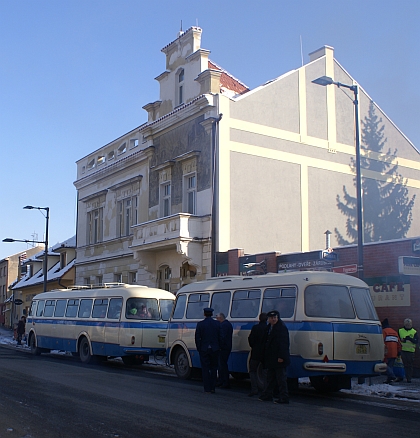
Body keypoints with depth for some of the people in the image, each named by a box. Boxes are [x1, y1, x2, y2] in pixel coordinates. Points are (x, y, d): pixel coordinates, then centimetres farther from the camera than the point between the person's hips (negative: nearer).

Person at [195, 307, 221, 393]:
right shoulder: (217, 324, -1)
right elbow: (220, 337, 1)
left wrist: (199, 348, 5)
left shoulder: (200, 324, -6)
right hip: (215, 349, 2)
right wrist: (219, 347, 10)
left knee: (205, 369, 4)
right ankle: (213, 388, 11)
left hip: (204, 349, -2)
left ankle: (207, 389, 4)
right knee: (213, 368, 12)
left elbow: (197, 338, -5)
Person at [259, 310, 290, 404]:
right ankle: (267, 395, 25)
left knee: (281, 378, -4)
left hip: (279, 358, -9)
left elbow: (284, 343, -19)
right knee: (270, 377, 16)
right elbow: (266, 342, 18)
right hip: (271, 359, 9)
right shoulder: (269, 327, 14)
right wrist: (265, 356, 15)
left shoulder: (282, 327, -12)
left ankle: (284, 397, 2)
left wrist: (281, 357, -23)